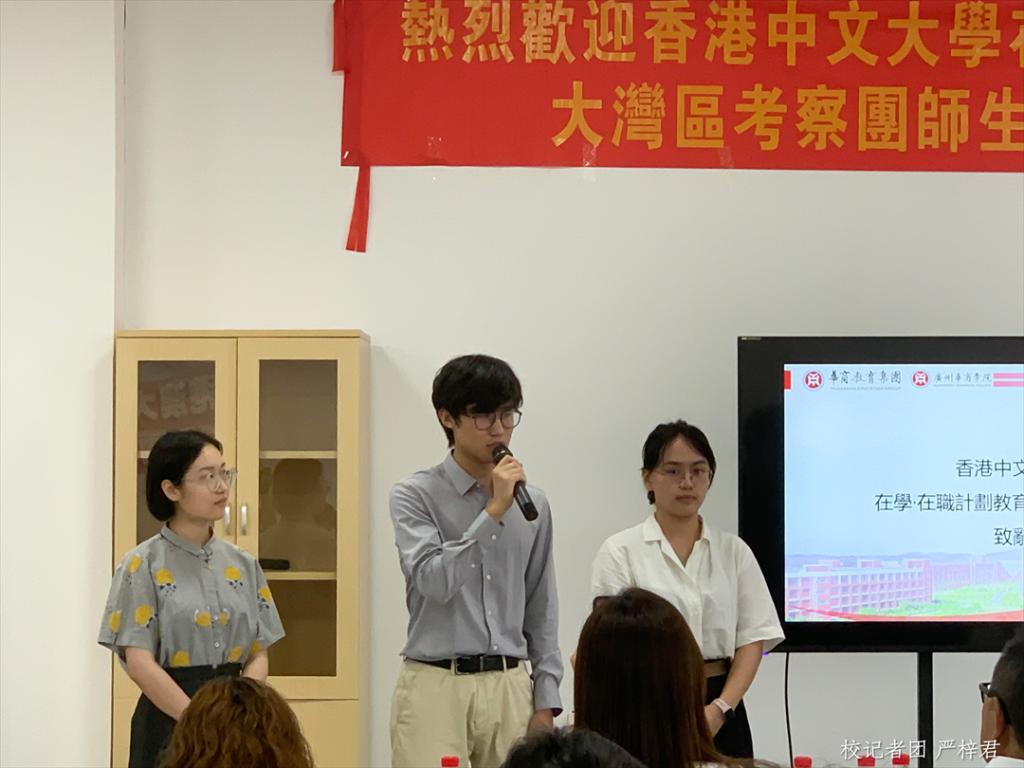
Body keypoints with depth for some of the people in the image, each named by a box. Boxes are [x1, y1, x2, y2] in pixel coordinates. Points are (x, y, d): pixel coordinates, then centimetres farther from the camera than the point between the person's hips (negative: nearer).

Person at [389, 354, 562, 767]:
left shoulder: (533, 504, 9)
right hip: (436, 686, -4)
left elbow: (541, 612, 13)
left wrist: (546, 701, 8)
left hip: (510, 686, 4)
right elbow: (433, 580, -17)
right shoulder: (416, 495, -2)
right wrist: (493, 511, -16)